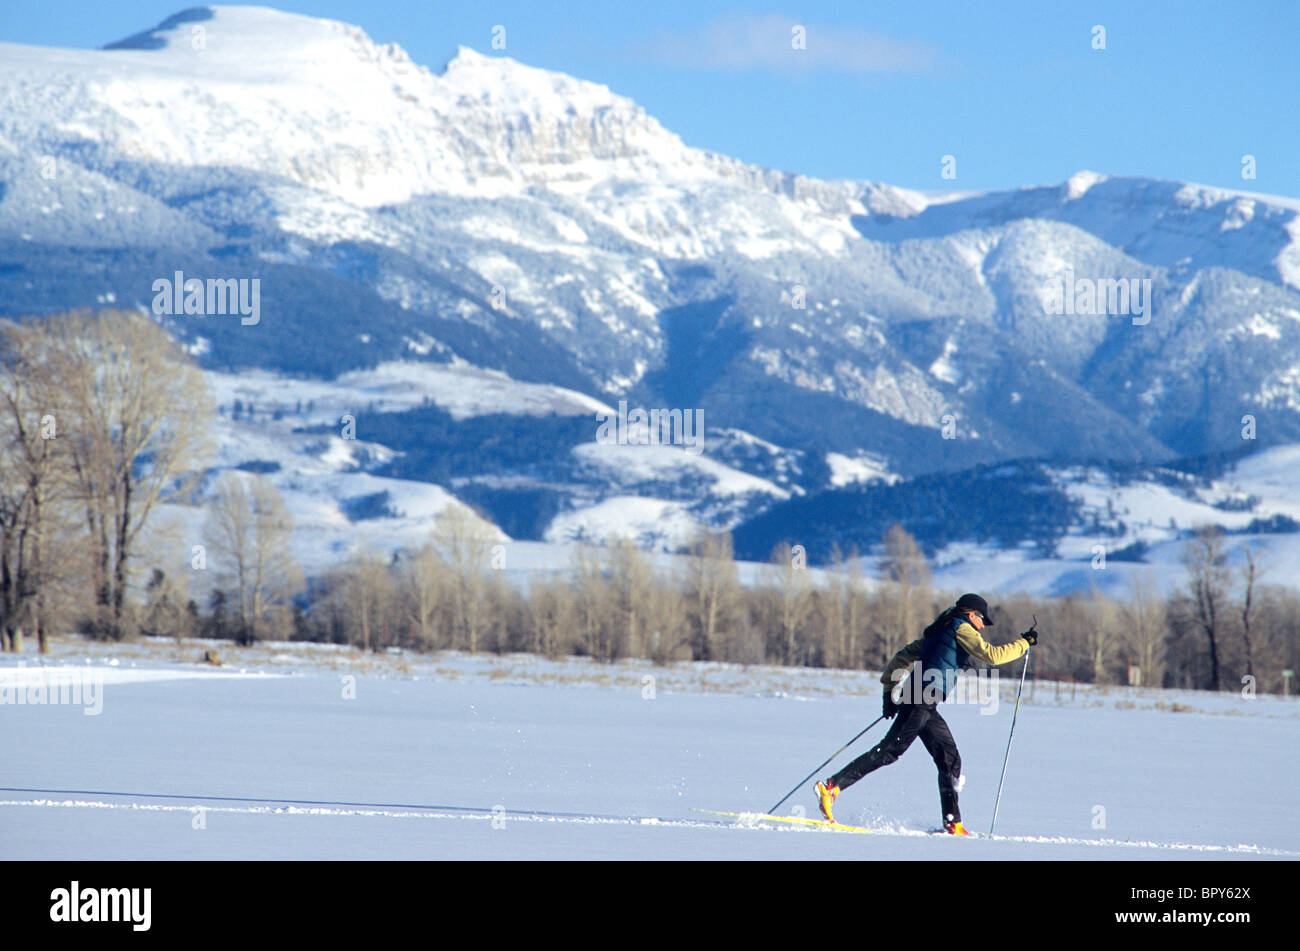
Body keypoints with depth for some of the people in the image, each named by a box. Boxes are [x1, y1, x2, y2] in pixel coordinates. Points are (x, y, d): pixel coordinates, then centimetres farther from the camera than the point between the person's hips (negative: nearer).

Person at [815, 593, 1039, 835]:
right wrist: (1024, 643, 1)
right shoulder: (961, 629, -2)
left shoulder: (940, 632, 25)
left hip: (927, 706, 10)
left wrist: (890, 690, 23)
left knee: (950, 759, 8)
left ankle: (952, 823, 6)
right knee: (889, 751, -13)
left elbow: (903, 657, 24)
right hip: (923, 699, -10)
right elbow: (992, 655, -11)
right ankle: (832, 786, -17)